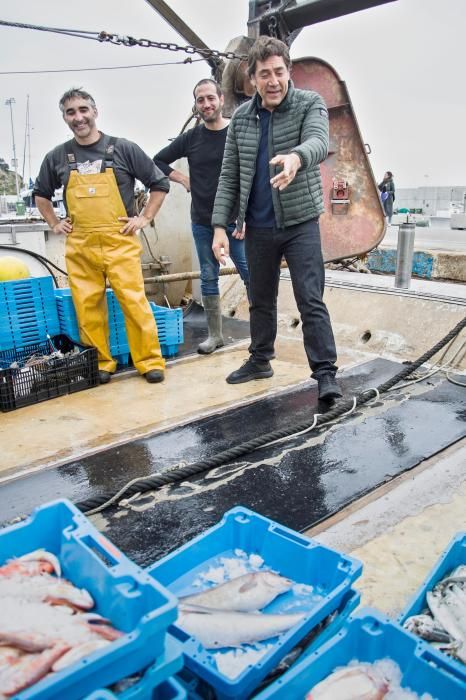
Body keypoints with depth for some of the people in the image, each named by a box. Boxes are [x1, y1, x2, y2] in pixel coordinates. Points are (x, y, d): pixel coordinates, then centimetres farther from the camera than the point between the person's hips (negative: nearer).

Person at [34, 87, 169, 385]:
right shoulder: (57, 157, 9)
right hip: (79, 245, 3)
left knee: (134, 301, -7)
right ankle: (100, 363, 16)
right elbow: (41, 193, 25)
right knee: (88, 306, 4)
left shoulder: (123, 149, 1)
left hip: (120, 241, -3)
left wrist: (145, 218, 0)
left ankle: (150, 360, 5)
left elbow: (160, 183, 7)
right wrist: (54, 223, 13)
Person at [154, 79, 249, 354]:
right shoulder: (191, 138, 6)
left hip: (235, 221, -3)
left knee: (251, 275, -6)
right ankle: (215, 335, 18)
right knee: (209, 279, 8)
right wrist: (183, 179, 5)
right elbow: (159, 161, 18)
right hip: (202, 223, 3)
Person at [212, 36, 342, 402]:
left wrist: (297, 157, -50)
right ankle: (260, 360, 31)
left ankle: (325, 372, 1)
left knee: (311, 300, -7)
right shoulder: (241, 118, 5)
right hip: (258, 227, 4)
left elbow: (320, 142, -27)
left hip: (300, 222, -4)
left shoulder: (310, 103, -5)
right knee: (260, 300, 15)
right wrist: (220, 225, -4)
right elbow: (229, 176, 5)